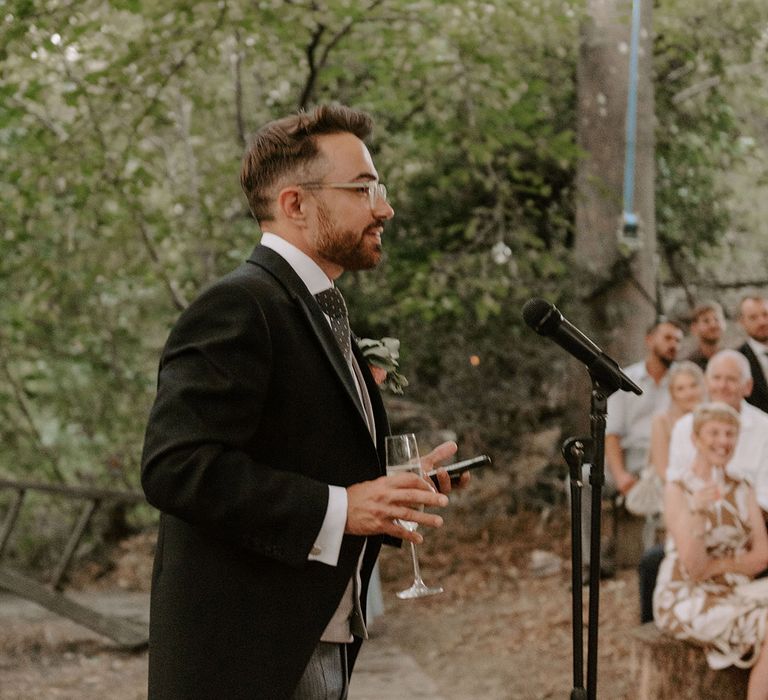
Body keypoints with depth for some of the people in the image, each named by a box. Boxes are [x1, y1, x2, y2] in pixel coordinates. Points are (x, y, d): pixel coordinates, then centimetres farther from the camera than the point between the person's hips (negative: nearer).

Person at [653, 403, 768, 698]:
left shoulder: (742, 490, 9)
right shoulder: (678, 489, -9)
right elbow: (693, 568, -17)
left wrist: (718, 565, -15)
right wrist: (696, 511, -30)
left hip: (733, 597, 6)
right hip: (688, 599, -6)